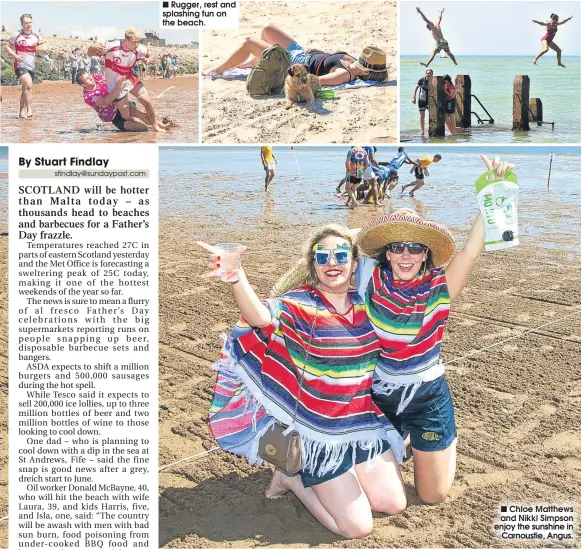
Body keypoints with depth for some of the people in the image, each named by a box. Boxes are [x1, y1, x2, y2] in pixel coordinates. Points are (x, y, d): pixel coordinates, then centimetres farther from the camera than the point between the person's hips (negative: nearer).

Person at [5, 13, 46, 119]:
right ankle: (29, 109, -21)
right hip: (20, 65, -5)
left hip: (31, 66, 5)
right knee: (29, 85, -26)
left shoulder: (37, 36, 7)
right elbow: (7, 46, 4)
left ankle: (21, 112, 24)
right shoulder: (17, 35, -4)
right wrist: (14, 55, -13)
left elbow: (44, 48, 14)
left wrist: (41, 48, -9)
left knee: (25, 90, 13)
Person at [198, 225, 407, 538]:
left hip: (365, 424, 6)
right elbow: (262, 316, -42)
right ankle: (292, 478, 18)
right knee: (357, 527, -4)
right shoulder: (299, 304, -18)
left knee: (394, 505, 9)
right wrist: (236, 276, -60)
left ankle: (322, 479, 29)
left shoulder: (365, 302, -1)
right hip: (321, 434, -6)